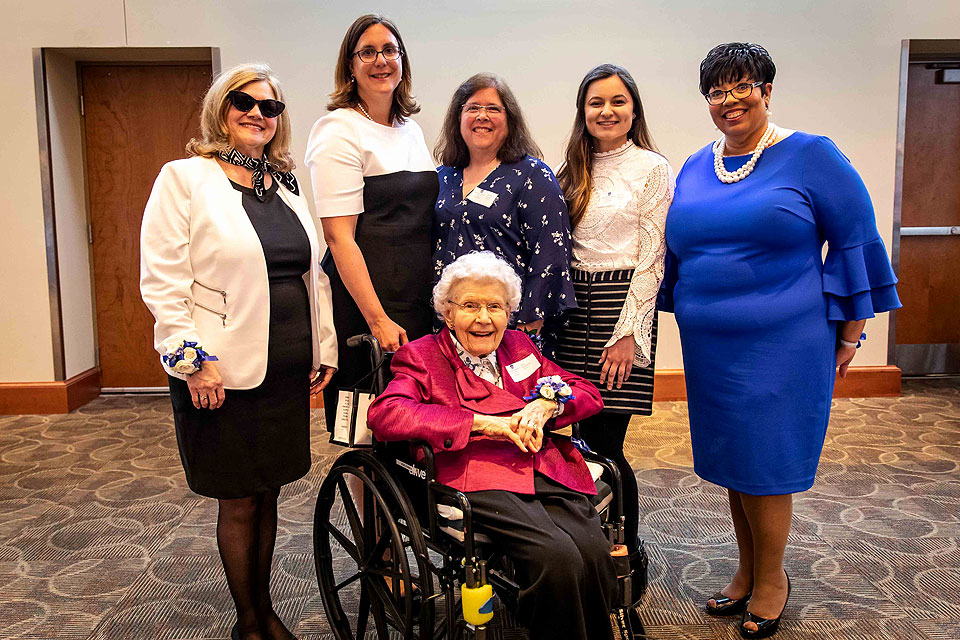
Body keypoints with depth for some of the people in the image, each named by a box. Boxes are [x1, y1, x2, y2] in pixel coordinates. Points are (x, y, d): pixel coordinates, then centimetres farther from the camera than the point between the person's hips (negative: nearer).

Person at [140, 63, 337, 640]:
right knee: (239, 501, 7)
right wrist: (194, 358, -15)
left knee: (268, 494, 15)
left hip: (289, 368, 5)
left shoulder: (288, 186, 13)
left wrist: (324, 347, 10)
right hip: (223, 373, -5)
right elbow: (162, 280, -10)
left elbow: (315, 274, 14)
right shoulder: (184, 179, -4)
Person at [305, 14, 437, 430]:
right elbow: (339, 236, -16)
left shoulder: (411, 129, 13)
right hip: (362, 299, -7)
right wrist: (378, 320, -21)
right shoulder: (339, 130, -9)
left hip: (419, 300, 7)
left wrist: (437, 296, 13)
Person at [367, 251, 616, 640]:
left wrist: (547, 403, -1)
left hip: (545, 469, 5)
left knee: (594, 553, -24)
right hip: (478, 479, -4)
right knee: (557, 557, -28)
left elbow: (588, 393, 24)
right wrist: (482, 422, -13)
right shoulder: (422, 356, 11)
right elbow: (384, 414, -9)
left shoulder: (519, 346, 25)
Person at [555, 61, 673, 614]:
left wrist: (627, 334, -12)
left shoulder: (653, 169, -1)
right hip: (573, 305, 5)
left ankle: (629, 555, 15)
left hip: (622, 306, -5)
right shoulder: (573, 171, 15)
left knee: (604, 441, -5)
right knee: (586, 436, 5)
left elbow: (650, 260, -6)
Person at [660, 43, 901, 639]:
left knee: (763, 464, 0)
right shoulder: (695, 169, 11)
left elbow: (854, 240, -3)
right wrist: (686, 315, 19)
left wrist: (850, 330, -3)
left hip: (782, 345, -5)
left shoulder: (811, 156, -4)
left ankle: (771, 581, 22)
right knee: (730, 459, 13)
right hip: (711, 347, 5)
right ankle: (748, 571, 31)